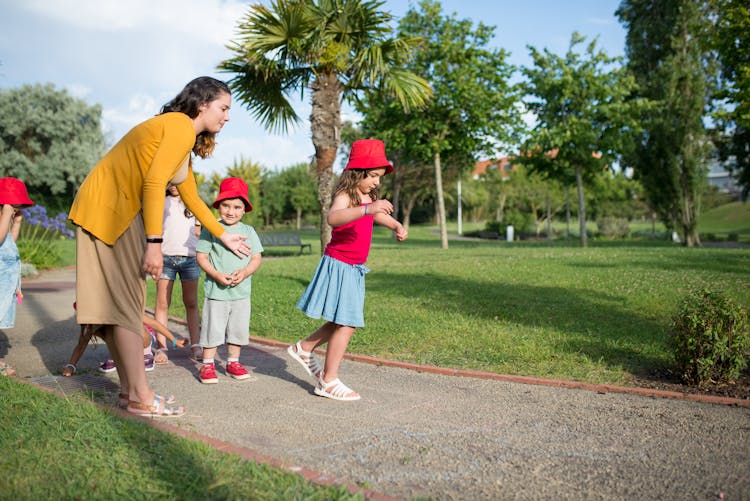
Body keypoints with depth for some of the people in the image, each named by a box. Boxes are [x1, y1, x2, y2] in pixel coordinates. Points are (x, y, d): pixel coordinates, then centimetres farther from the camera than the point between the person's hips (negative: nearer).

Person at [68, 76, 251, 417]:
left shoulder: (183, 135, 19)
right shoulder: (182, 127, -12)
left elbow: (191, 198, 25)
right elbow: (153, 183, -23)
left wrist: (224, 236, 31)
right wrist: (154, 243, -25)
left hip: (108, 207, 10)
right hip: (109, 208, -10)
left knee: (118, 299, 10)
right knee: (126, 299, -9)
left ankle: (130, 386, 18)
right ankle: (141, 397, -5)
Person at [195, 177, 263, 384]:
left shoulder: (249, 231, 5)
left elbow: (256, 258, 3)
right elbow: (201, 256, -4)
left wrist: (245, 272, -16)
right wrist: (217, 275, -17)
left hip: (241, 291, 3)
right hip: (216, 290, -3)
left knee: (238, 328, 12)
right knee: (213, 327, 2)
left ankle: (233, 362, 28)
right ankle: (207, 365, 15)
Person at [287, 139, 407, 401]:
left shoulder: (368, 198, 11)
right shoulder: (345, 196, -16)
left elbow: (379, 215, 32)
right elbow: (333, 217, -39)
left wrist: (396, 225, 11)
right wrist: (366, 209, -52)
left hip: (354, 269, 9)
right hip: (339, 265, -9)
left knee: (343, 322, 16)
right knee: (346, 324, -9)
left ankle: (304, 348, 36)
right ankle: (328, 381, 1)